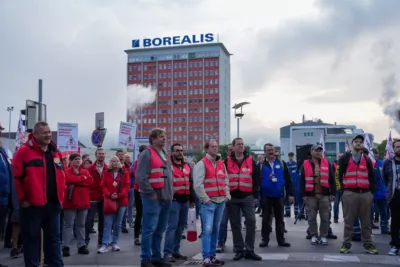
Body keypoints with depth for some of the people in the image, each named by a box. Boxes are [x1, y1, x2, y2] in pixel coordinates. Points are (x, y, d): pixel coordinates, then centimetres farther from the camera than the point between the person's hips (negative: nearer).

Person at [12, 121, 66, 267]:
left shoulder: (56, 153, 13)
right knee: (31, 238, 5)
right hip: (32, 204, -6)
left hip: (53, 203, 6)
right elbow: (15, 177, -11)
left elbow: (61, 176, 20)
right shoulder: (24, 151, -7)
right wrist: (22, 198, -12)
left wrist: (60, 197, 12)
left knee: (53, 237, 13)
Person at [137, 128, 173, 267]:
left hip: (166, 198, 8)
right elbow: (141, 177, -17)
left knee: (160, 229, 13)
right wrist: (151, 194, -16)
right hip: (153, 198, -8)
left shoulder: (164, 154, 18)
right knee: (149, 229, -6)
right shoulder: (147, 154, -10)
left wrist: (170, 192, 15)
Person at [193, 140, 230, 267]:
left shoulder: (221, 164, 15)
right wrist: (205, 199, -14)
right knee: (207, 230, -12)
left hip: (221, 201, 7)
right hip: (209, 202, -7)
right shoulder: (202, 164, -6)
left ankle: (212, 255, 19)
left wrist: (227, 195, 9)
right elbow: (197, 184, -14)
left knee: (215, 229, 11)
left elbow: (226, 181, 21)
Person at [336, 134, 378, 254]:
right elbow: (339, 175, 2)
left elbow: (371, 177, 13)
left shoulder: (367, 159, 13)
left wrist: (372, 191, 4)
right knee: (348, 221, 2)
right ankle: (346, 244, 9)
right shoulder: (345, 158, 5)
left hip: (366, 194, 3)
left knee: (366, 221, 8)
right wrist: (343, 190, -5)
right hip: (350, 193, -3)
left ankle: (368, 244, 17)